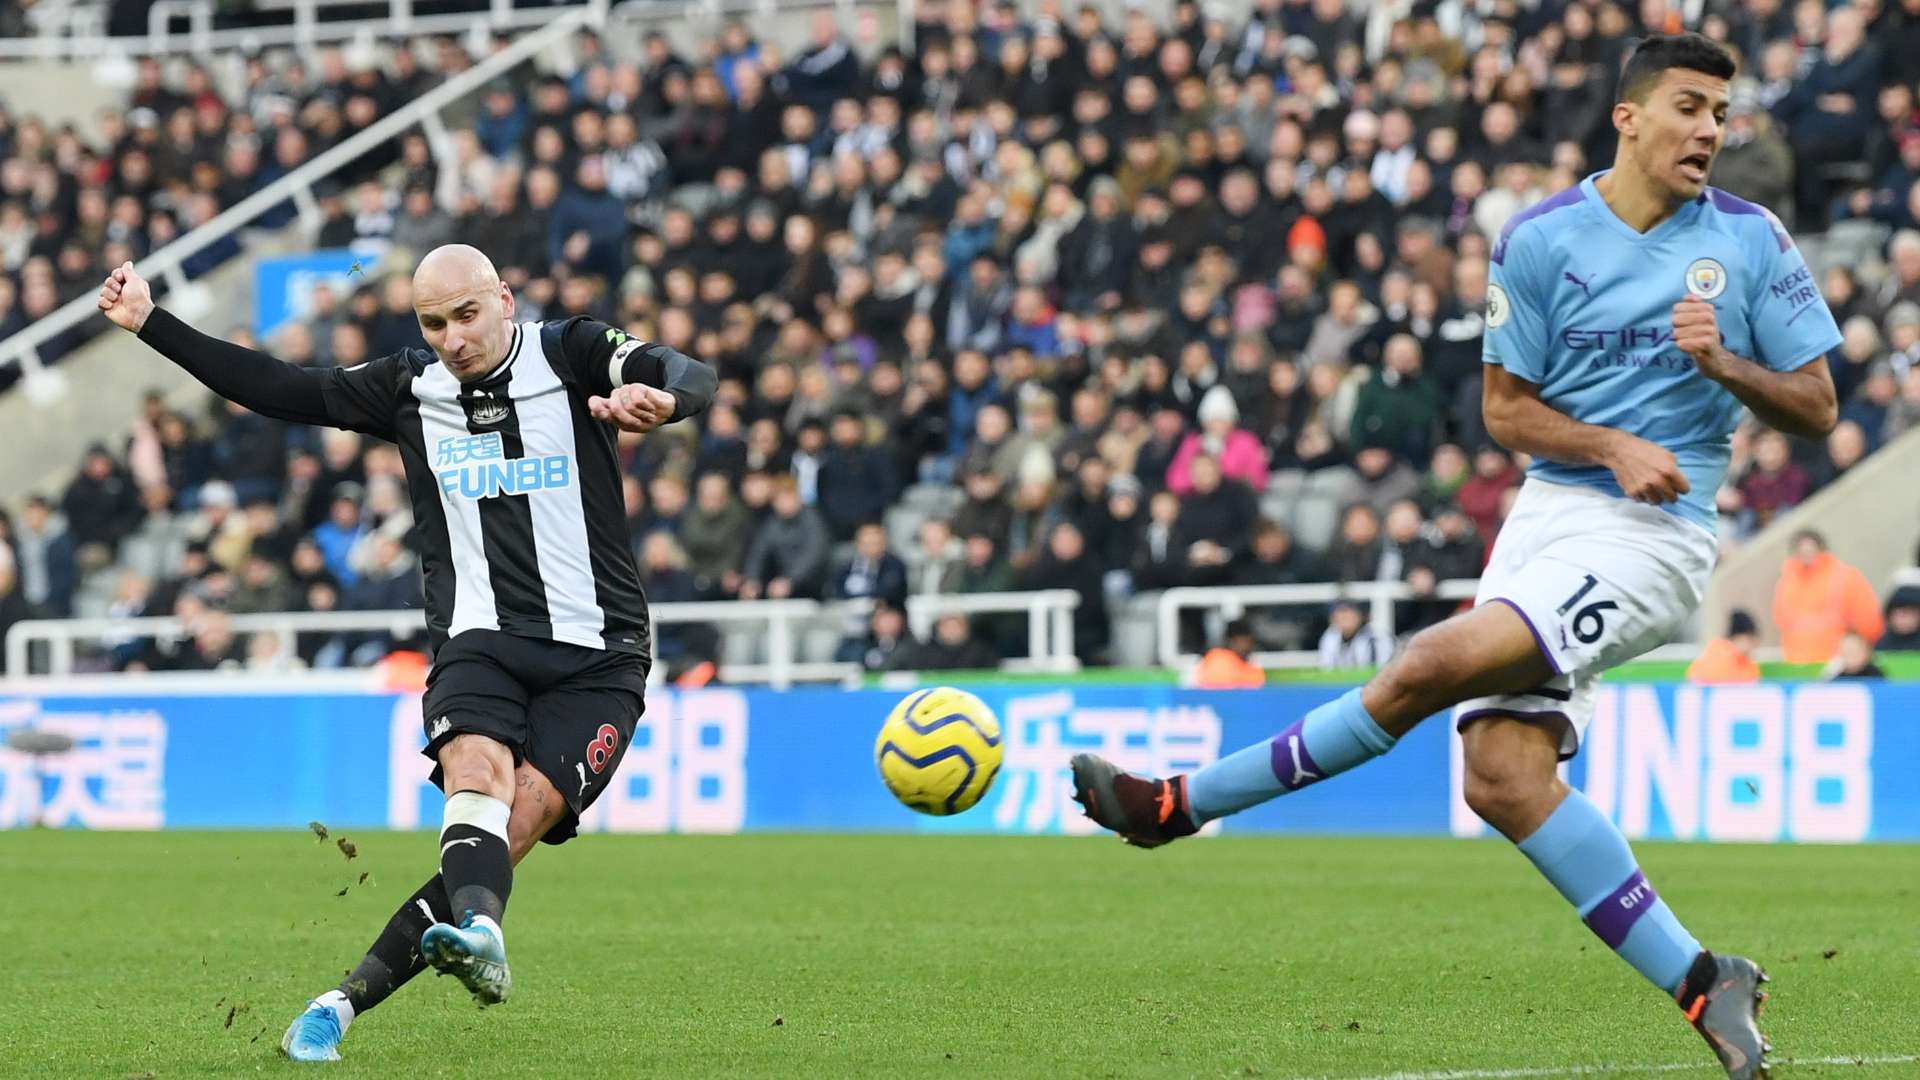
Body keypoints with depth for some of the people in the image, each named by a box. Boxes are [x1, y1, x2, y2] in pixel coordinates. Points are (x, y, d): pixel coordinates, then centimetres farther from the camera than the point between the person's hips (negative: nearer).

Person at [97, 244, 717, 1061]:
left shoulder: (573, 356, 0)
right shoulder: (408, 388, 11)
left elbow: (694, 380, -16)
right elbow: (280, 391, 19)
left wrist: (661, 395, -41)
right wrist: (151, 324, 16)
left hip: (595, 657, -2)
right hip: (479, 641, 2)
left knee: (523, 817, -20)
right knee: (478, 769, -29)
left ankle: (350, 997, -28)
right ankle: (478, 933, -57)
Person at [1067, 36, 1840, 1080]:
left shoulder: (1751, 240, 2)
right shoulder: (1540, 239, 3)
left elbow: (1816, 408, 7)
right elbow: (1506, 407, 5)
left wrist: (1723, 364, -12)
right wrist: (1617, 448, -12)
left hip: (1652, 535, -4)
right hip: (1548, 513, 4)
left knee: (1433, 665, -23)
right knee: (1505, 778, -12)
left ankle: (1185, 801, -12)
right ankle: (1701, 985, -5)